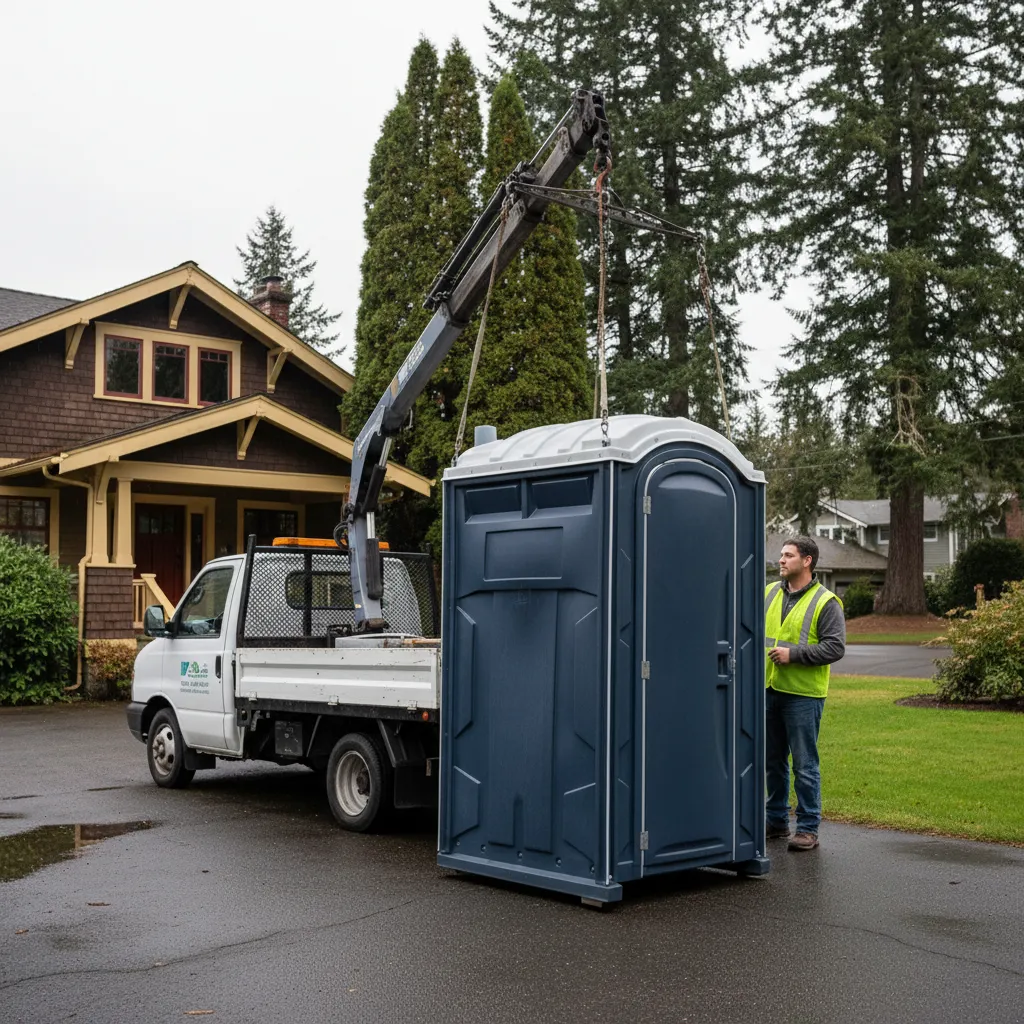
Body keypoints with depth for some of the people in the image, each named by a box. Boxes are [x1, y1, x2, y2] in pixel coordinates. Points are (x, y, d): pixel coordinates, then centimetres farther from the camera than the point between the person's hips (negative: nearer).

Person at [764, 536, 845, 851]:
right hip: (768, 690, 6)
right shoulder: (770, 593, 10)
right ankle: (776, 821, 26)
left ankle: (808, 828, 8)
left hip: (803, 694, -6)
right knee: (772, 761, 14)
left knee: (804, 764, -1)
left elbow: (835, 647, -14)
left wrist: (793, 654, -19)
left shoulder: (825, 602, -7)